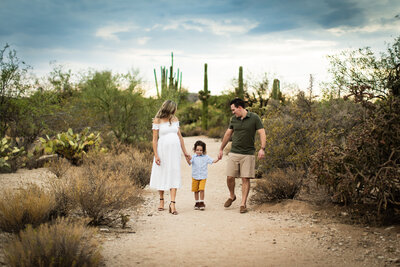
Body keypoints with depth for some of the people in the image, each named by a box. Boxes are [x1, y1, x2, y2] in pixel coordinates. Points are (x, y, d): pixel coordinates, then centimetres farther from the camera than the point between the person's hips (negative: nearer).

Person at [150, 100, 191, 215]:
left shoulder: (175, 119, 11)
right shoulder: (157, 121, -4)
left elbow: (180, 136, 14)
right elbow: (154, 139, -6)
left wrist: (185, 152, 14)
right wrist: (156, 155, -13)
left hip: (175, 151, 3)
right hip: (163, 150, -3)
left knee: (174, 176, -4)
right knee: (161, 175, 6)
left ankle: (172, 203, -8)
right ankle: (161, 200, 24)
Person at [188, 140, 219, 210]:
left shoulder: (206, 157, 2)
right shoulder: (193, 157, -2)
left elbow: (212, 161, -1)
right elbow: (190, 163, -17)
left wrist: (218, 159, -19)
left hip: (203, 177, -1)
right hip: (195, 176, 1)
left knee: (201, 189, -10)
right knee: (196, 190, 8)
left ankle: (202, 203, 3)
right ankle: (197, 203, 22)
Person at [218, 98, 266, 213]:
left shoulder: (254, 118, -5)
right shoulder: (234, 119, 8)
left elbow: (262, 133, -8)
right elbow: (228, 134, 19)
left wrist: (262, 149, -22)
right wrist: (221, 149, 23)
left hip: (248, 154, -3)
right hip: (234, 153, 3)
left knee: (245, 179, -3)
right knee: (230, 177, 0)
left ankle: (243, 204, 4)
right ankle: (232, 196, 26)